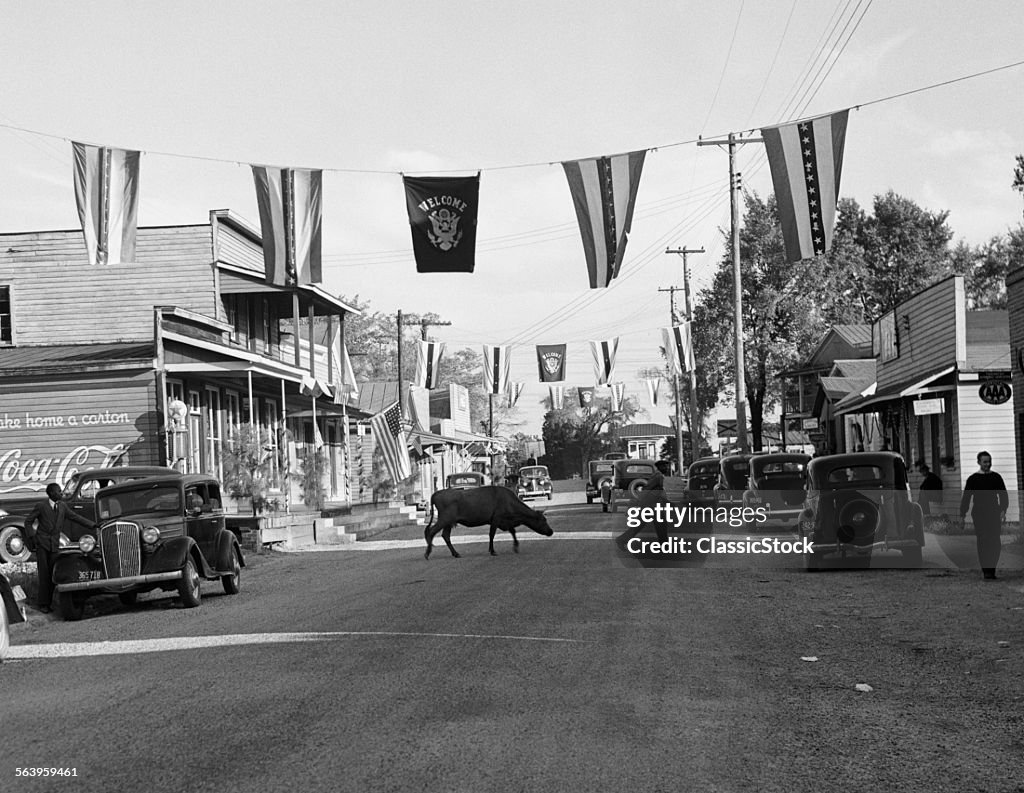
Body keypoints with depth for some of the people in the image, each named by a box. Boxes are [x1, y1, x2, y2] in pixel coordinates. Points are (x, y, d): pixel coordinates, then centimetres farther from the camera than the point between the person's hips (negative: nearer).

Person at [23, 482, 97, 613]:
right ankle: (43, 603, 0)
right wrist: (32, 537, -6)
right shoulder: (41, 506, -4)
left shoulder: (62, 506, 9)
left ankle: (48, 601, 7)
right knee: (43, 573, -5)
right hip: (41, 543, -4)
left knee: (52, 573, -1)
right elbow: (28, 521, 3)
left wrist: (93, 525, 6)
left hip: (54, 544, 4)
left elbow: (75, 518, 13)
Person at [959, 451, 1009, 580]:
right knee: (983, 543, -8)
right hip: (979, 514, -2)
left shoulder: (996, 477, 10)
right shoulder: (973, 479, 6)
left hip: (994, 514, 2)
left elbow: (1003, 495, 8)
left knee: (995, 543, -3)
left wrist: (1003, 510, -8)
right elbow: (966, 498, 8)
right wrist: (962, 516, 4)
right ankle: (986, 571, -9)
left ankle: (991, 570, 9)